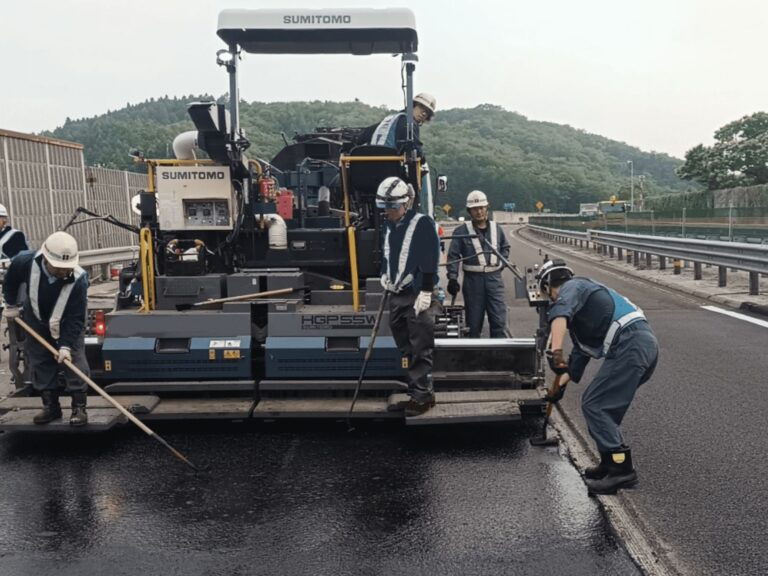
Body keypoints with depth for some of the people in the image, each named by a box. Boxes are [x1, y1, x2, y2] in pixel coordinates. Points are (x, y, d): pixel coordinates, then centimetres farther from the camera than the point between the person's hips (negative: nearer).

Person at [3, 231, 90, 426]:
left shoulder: (78, 279, -37)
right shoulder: (25, 262, -32)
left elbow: (76, 318, -31)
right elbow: (11, 282, -6)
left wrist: (66, 345, -35)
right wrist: (12, 306, 4)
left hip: (67, 322, -3)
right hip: (36, 319, 3)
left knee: (74, 359, -10)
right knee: (38, 361, 7)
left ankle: (79, 407, -1)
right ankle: (51, 406, 18)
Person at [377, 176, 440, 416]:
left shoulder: (423, 223, -10)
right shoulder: (390, 225, 14)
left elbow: (429, 260, -15)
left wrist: (425, 293, -18)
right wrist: (385, 276, 12)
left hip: (417, 296, -8)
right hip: (396, 296, 8)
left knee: (420, 350, -4)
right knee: (407, 350, 13)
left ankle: (422, 396, 5)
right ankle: (418, 393, 22)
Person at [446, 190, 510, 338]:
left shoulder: (496, 228, 10)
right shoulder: (461, 231, -1)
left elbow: (505, 247, 28)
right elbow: (453, 255, -4)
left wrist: (502, 263, 12)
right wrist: (452, 278, -14)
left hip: (494, 279, 2)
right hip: (473, 280, -2)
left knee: (499, 320, -3)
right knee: (474, 321, 6)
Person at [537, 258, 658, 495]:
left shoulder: (572, 287, 3)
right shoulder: (581, 295, 31)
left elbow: (560, 313, -23)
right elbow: (580, 351, 36)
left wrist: (556, 351, -35)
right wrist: (561, 385, 37)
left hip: (630, 346, -10)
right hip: (643, 344, 10)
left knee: (594, 405, -7)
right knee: (602, 404, 17)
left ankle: (622, 469, -7)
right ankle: (611, 462, 23)